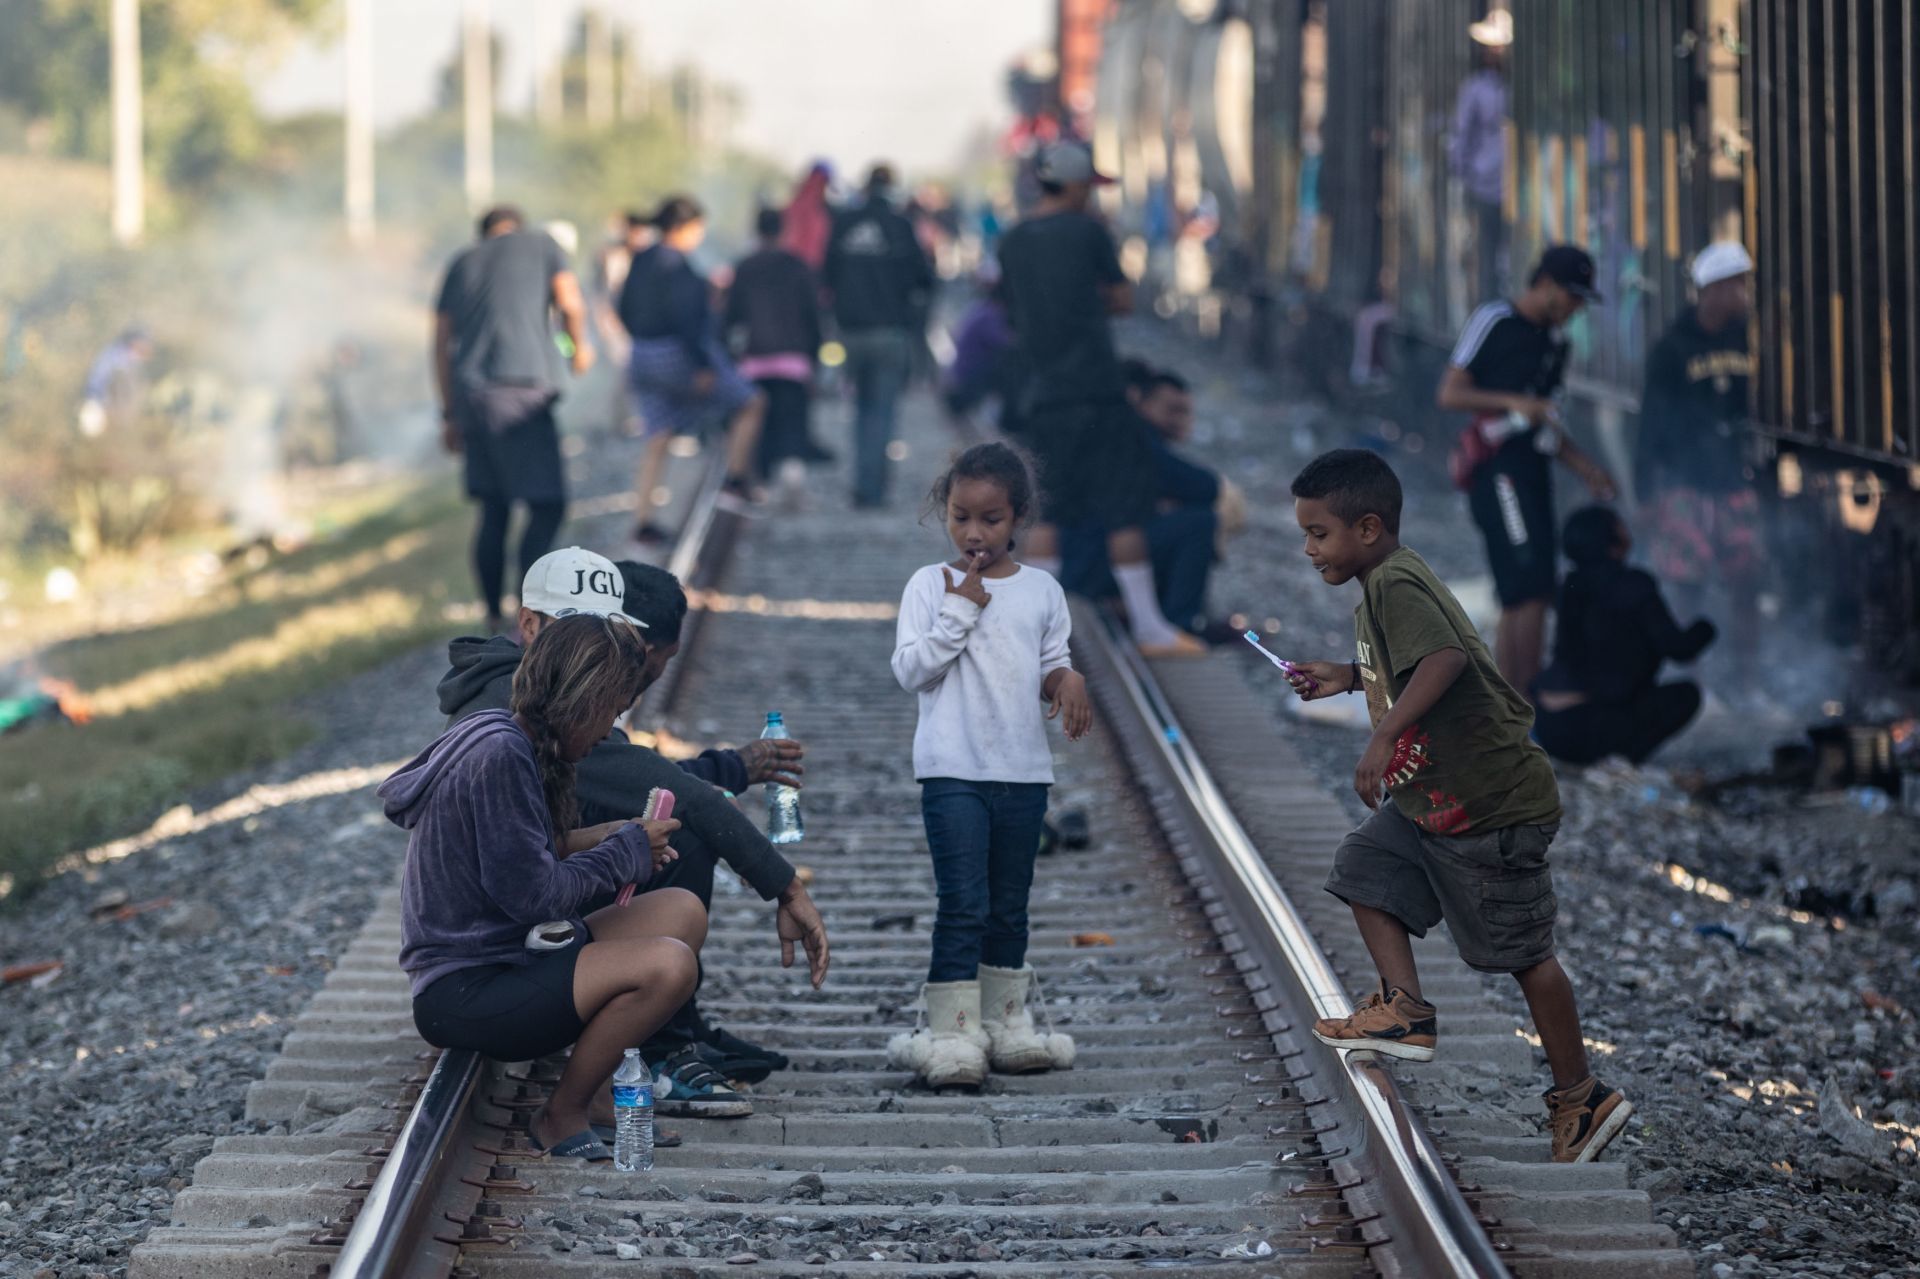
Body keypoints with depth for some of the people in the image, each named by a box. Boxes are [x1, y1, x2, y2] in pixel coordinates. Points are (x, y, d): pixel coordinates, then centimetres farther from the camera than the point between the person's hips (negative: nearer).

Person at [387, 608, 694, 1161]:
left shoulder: (507, 739, 11)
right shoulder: (500, 754, -20)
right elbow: (531, 893, -21)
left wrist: (606, 838, 7)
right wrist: (628, 851, -8)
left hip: (507, 958, 11)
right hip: (464, 994, -11)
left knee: (683, 911, 6)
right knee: (666, 966, -26)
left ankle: (604, 1089, 1)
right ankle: (563, 1117, -6)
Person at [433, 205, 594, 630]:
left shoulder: (460, 266, 21)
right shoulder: (541, 245, 10)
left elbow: (441, 345, 17)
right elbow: (571, 305, -4)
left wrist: (450, 415, 20)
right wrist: (581, 345, 16)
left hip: (471, 396, 6)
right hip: (523, 391, -5)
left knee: (493, 512, 13)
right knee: (547, 506, -5)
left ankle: (493, 612, 16)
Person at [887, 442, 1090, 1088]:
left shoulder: (1041, 590, 8)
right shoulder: (931, 585, -2)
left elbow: (1053, 663, 14)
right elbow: (909, 669, -8)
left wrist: (1066, 680, -9)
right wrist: (961, 609, -13)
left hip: (1023, 769, 4)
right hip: (952, 769, -4)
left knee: (1009, 908, 12)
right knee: (962, 904, -10)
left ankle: (1006, 1023, 22)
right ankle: (953, 1034, -8)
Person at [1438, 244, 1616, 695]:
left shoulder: (1555, 342, 20)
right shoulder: (1494, 322, -4)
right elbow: (1449, 394, -8)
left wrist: (1586, 468, 15)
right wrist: (1514, 403, -20)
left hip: (1533, 472, 9)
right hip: (1499, 468, -9)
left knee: (1518, 601, 8)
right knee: (1532, 589, -16)